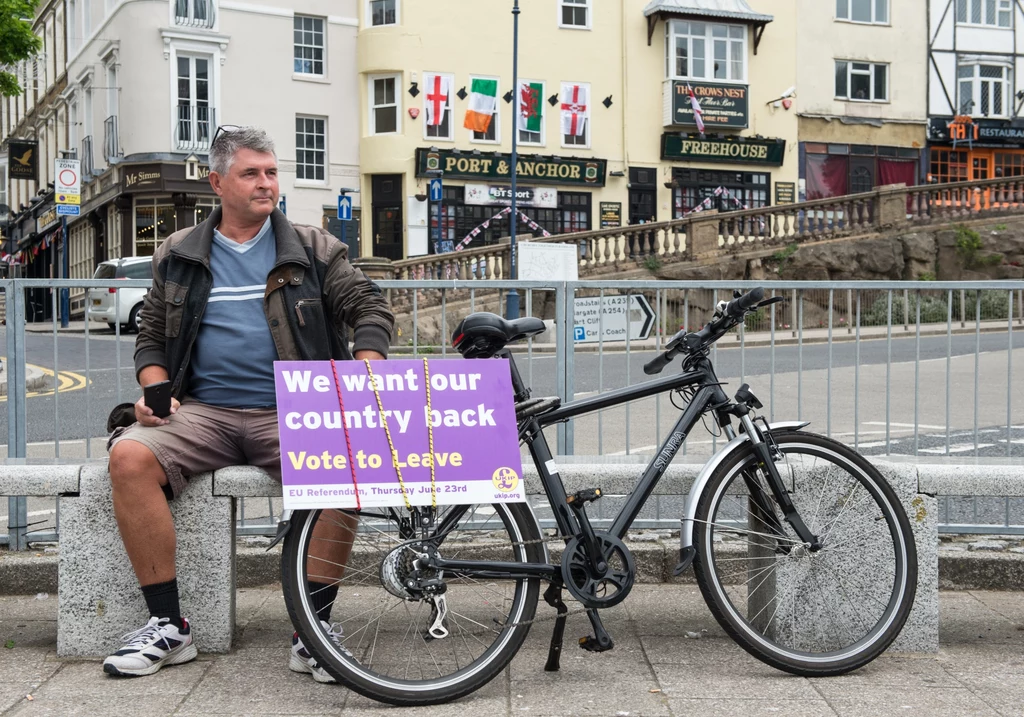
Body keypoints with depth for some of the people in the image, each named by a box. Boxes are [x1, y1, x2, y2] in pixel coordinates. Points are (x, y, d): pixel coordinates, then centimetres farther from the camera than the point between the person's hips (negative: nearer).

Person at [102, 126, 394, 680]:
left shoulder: (313, 250, 12)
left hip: (292, 412, -1)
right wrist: (154, 389, -1)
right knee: (129, 456, -27)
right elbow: (151, 337, 20)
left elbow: (370, 309, 7)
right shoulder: (179, 256, 16)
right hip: (202, 410, 2)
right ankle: (168, 625, -15)